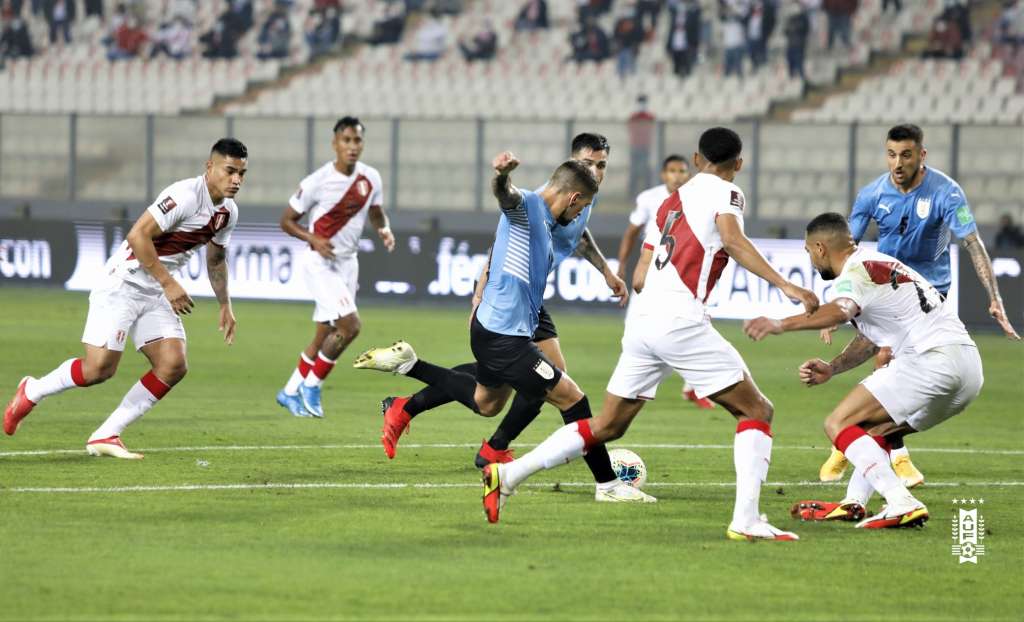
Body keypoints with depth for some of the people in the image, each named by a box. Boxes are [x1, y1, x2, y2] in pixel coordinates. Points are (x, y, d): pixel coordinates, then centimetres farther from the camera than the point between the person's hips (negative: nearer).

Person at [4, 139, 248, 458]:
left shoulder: (228, 212, 7)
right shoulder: (185, 196, -22)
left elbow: (216, 258, 26)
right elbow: (138, 235, -27)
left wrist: (225, 305, 25)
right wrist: (168, 284, -25)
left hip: (156, 296, 8)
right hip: (123, 285, -8)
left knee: (173, 366, -8)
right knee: (99, 368, -14)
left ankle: (105, 435, -1)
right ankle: (31, 392, 15)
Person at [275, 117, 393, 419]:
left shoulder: (371, 178, -1)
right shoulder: (317, 182, -16)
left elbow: (376, 213, 16)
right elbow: (287, 220, -7)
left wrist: (384, 230, -7)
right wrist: (314, 240, -23)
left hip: (348, 262, 6)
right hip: (321, 262, -6)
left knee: (324, 337, 10)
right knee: (350, 324, -19)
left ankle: (291, 392, 26)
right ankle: (311, 386, -3)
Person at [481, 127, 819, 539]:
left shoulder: (670, 203, 24)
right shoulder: (725, 192, 3)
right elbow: (733, 240, -18)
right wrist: (784, 285, -23)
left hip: (643, 319, 7)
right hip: (680, 321, -7)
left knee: (607, 426, 16)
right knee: (756, 412, 1)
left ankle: (507, 474, 11)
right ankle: (746, 520, -12)